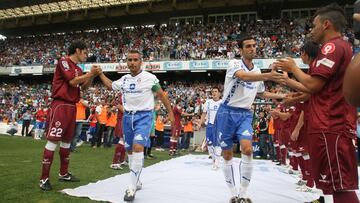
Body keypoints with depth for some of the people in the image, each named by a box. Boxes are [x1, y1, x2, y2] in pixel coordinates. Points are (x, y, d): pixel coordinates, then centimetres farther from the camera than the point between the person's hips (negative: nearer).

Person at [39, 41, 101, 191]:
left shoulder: (78, 69, 17)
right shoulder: (63, 62, -7)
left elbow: (84, 87, 18)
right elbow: (72, 81, -17)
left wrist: (92, 76, 4)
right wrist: (90, 73, -10)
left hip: (72, 107, 9)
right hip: (60, 106, -9)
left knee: (67, 140, 13)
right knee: (53, 140, -9)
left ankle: (63, 173, 24)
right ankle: (44, 178, -4)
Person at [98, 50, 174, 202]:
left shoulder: (149, 78, -7)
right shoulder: (124, 79, 8)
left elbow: (161, 95, 1)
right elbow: (110, 85, 26)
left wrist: (170, 112, 2)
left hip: (143, 116, -6)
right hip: (128, 116, 6)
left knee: (138, 147, -22)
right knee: (130, 150, 12)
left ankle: (131, 188, -16)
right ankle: (136, 182, 30)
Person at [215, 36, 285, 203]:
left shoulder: (257, 72, 10)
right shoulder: (234, 64, -9)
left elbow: (262, 93, 26)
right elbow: (243, 76, -32)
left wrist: (282, 96, 16)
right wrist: (267, 76, -46)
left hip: (245, 114, 4)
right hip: (227, 112, -3)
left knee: (247, 149, -17)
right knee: (227, 154, 3)